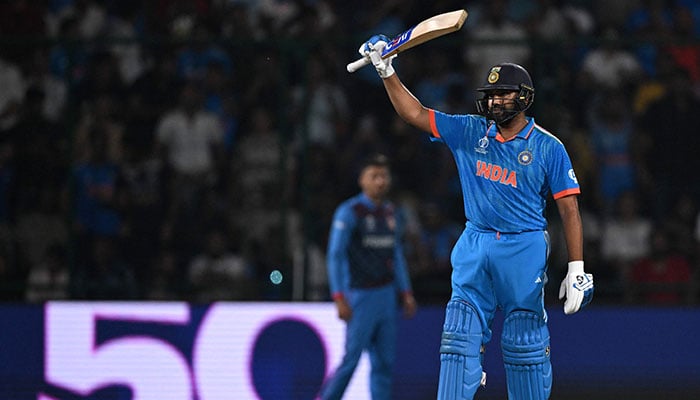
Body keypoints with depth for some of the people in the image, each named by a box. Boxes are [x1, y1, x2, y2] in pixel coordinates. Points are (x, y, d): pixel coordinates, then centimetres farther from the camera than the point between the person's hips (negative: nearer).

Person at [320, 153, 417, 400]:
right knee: (351, 358, -10)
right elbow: (335, 256, -13)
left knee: (385, 361, 4)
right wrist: (339, 299, -20)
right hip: (360, 296, -6)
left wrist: (406, 294, 13)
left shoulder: (391, 214, 12)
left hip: (386, 295, 6)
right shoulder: (349, 212, -10)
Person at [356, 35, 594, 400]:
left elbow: (569, 209, -5)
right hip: (474, 246, 4)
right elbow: (415, 114, 7)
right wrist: (386, 71, -5)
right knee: (459, 338, -1)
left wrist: (576, 269, -11)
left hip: (524, 250, -3)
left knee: (525, 344, 0)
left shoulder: (548, 148, -3)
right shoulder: (470, 132, 8)